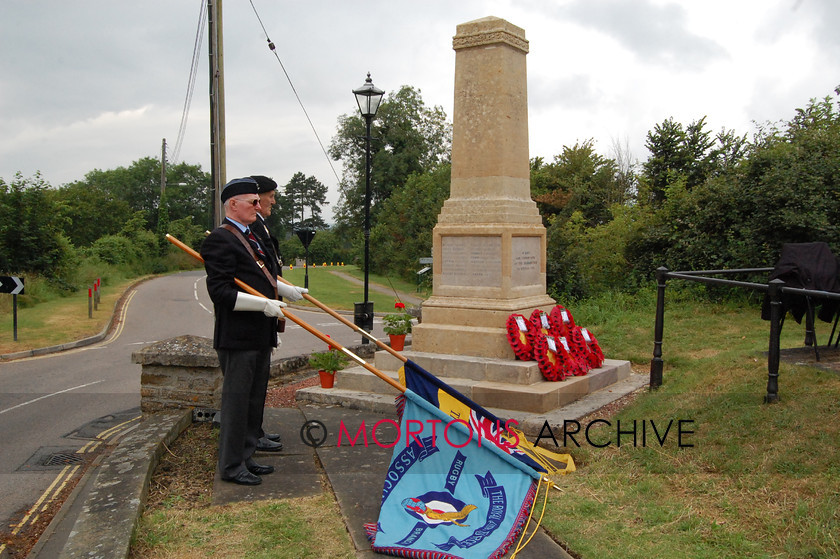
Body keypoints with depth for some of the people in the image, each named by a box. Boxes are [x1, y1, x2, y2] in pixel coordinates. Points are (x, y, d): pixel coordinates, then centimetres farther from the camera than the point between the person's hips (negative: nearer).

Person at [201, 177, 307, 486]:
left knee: (255, 399, 17)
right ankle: (231, 465, 12)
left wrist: (286, 290, 23)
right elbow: (220, 291, -22)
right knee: (236, 399, 0)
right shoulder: (220, 239, -15)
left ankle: (245, 456, 29)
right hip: (237, 336, -10)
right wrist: (263, 303, -25)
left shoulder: (251, 237, 16)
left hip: (260, 335, 10)